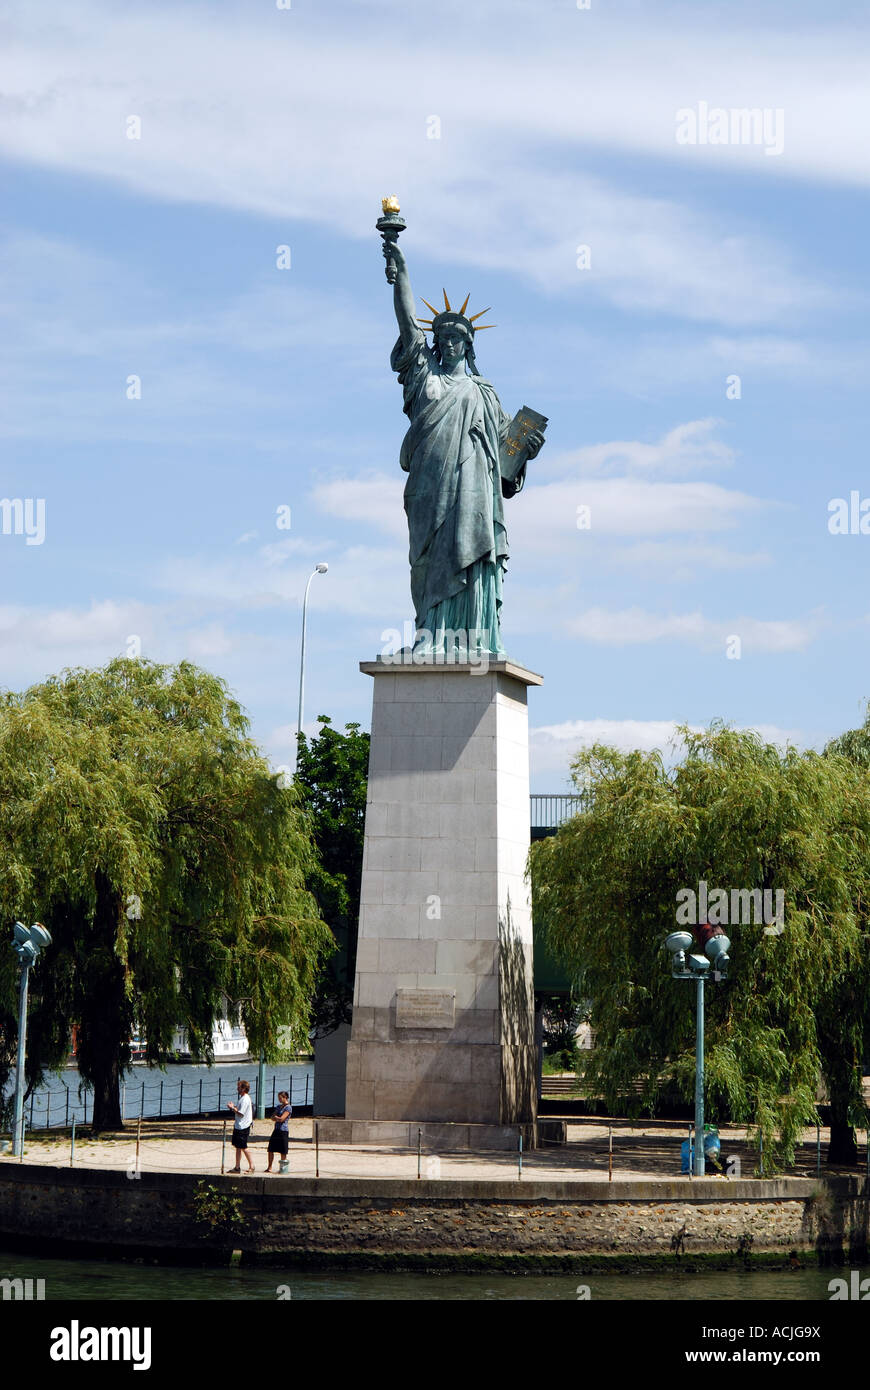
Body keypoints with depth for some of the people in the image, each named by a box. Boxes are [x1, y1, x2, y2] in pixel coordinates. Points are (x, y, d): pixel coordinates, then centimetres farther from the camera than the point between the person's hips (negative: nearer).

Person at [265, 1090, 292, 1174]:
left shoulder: (288, 1108, -9)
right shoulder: (278, 1106, 16)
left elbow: (281, 1119, -17)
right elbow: (272, 1117, 11)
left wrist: (275, 1117, 0)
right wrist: (278, 1118, -9)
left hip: (283, 1131, -8)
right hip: (276, 1130, 8)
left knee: (283, 1152, 0)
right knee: (271, 1149, 5)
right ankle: (269, 1168, 11)